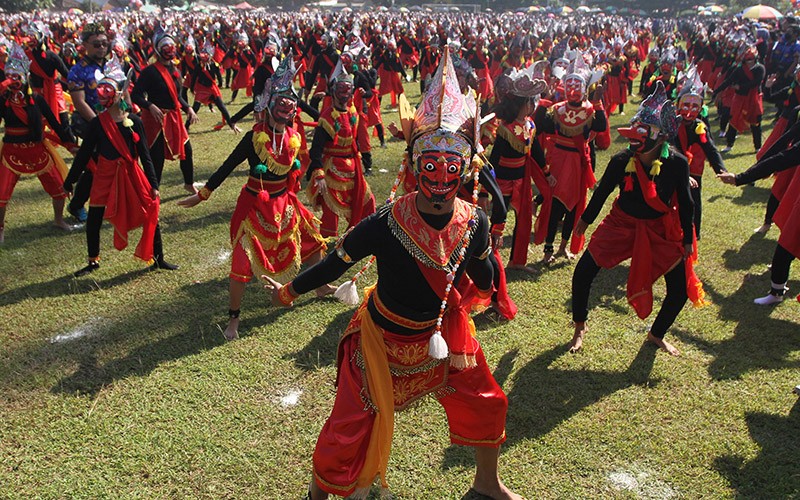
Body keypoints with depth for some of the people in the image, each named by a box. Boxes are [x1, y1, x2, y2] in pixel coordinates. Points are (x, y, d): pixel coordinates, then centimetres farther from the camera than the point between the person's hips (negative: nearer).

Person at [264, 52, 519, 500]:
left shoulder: (474, 221, -15)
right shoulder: (386, 224, -29)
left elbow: (484, 282, 3)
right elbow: (337, 262, -12)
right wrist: (290, 291, -3)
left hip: (443, 329, 5)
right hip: (384, 336, -4)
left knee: (486, 403, 17)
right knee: (352, 427, 3)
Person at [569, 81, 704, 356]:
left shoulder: (677, 163, -19)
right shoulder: (621, 161, -18)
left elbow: (684, 203, -6)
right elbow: (602, 191, 0)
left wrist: (687, 239, 1)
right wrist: (585, 219, 11)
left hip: (661, 230, 0)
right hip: (622, 223, 0)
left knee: (680, 290, 1)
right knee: (583, 274, -5)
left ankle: (656, 334, 31)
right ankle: (580, 327, 21)